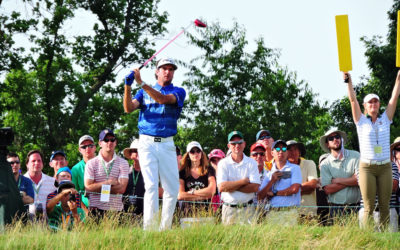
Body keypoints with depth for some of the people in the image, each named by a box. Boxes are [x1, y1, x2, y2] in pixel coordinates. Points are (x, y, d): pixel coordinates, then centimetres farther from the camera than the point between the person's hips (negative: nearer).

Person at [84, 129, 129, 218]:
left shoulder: (123, 163, 9)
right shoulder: (91, 163, 9)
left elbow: (121, 188, -1)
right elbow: (88, 187, -1)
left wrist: (98, 187, -2)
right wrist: (108, 183, -4)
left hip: (116, 209, 1)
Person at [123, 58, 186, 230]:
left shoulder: (178, 91, 9)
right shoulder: (144, 92, 15)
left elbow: (163, 99, -12)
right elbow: (129, 108, -1)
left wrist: (141, 83, -21)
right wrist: (128, 86, -16)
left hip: (167, 145, 1)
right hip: (147, 143, -1)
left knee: (172, 187, -2)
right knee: (151, 185, -12)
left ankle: (165, 228, 8)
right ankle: (149, 228, -15)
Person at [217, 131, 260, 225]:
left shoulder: (251, 163, 7)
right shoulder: (223, 163, 5)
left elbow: (255, 187, -5)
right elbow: (221, 187, -8)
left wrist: (231, 187, -8)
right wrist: (244, 181, -7)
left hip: (248, 209, 1)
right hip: (229, 209, 0)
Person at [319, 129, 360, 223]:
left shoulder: (355, 156, 5)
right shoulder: (325, 164, 7)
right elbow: (328, 189, -4)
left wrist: (337, 180, -2)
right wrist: (350, 181, -5)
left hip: (356, 207, -1)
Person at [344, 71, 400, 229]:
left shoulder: (385, 120, 12)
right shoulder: (361, 122, 7)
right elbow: (352, 99, 0)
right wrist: (348, 81, -6)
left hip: (385, 167, 2)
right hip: (367, 167, -2)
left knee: (385, 205, -1)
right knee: (369, 206, -6)